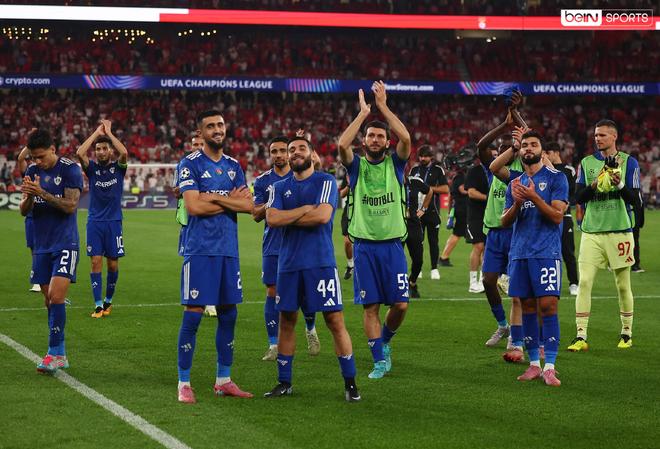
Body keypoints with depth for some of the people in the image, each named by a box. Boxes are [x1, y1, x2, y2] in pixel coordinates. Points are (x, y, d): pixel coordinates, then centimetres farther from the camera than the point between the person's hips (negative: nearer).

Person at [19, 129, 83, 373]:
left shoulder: (69, 169, -8)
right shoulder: (32, 171, 9)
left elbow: (70, 206, -16)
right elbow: (24, 210, 8)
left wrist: (42, 193, -24)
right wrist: (28, 196, -14)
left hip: (65, 244, -6)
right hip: (41, 246, 6)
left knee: (56, 297, -15)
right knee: (49, 300, 6)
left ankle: (54, 353, -10)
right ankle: (60, 355, 14)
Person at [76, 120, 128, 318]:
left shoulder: (118, 167, 2)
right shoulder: (92, 168, 3)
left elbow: (124, 152, -20)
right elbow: (79, 153, -16)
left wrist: (109, 132, -11)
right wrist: (97, 132, -10)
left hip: (114, 222, 0)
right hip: (94, 222, 0)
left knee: (112, 264, 4)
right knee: (96, 262, -5)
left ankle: (108, 300, 22)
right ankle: (98, 305, -3)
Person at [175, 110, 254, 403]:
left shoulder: (233, 166, 14)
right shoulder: (191, 164, -4)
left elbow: (248, 205, 2)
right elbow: (193, 206, -15)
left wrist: (214, 198, -10)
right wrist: (230, 200, -5)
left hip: (229, 249, 6)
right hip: (200, 249, -6)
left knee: (228, 314, 9)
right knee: (193, 315, -6)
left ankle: (224, 380, 18)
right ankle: (184, 383, 0)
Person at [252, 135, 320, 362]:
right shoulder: (263, 180, 7)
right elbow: (256, 214, 3)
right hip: (273, 246, 1)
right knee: (272, 292, -3)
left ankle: (311, 330, 28)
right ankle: (274, 345, 3)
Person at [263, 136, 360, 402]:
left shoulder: (325, 181, 0)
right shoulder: (280, 187, 12)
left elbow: (323, 215, -16)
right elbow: (271, 219, -4)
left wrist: (287, 218, -5)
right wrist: (305, 210, -9)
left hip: (320, 263, -4)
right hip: (289, 263, 4)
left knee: (335, 320, -5)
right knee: (286, 321, 9)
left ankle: (350, 382, 2)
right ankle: (284, 382, 19)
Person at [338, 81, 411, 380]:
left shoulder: (395, 163, 5)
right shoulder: (356, 165, 4)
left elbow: (406, 138, -14)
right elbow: (342, 144, -17)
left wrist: (383, 106, -10)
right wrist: (363, 113, -11)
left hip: (392, 245, 1)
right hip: (364, 245, 0)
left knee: (400, 304, -2)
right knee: (371, 307, -1)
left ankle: (385, 340, 26)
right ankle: (380, 360, 8)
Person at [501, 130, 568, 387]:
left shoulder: (556, 178, 0)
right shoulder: (515, 184, 17)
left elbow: (557, 216, -9)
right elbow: (504, 222, 11)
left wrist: (533, 197, -20)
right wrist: (516, 203, -9)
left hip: (546, 252, -5)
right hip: (519, 252, 5)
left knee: (548, 306, -11)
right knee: (527, 307, 6)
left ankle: (549, 367, -10)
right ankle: (534, 365, 13)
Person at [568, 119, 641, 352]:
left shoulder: (628, 162, 2)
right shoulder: (587, 163, 10)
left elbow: (634, 200, -2)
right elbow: (578, 197, 5)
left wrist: (620, 185, -20)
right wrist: (595, 185, -13)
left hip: (619, 232, -2)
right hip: (591, 232, 2)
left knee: (623, 285, 6)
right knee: (584, 282, -9)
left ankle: (627, 333, 21)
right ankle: (581, 337, -7)